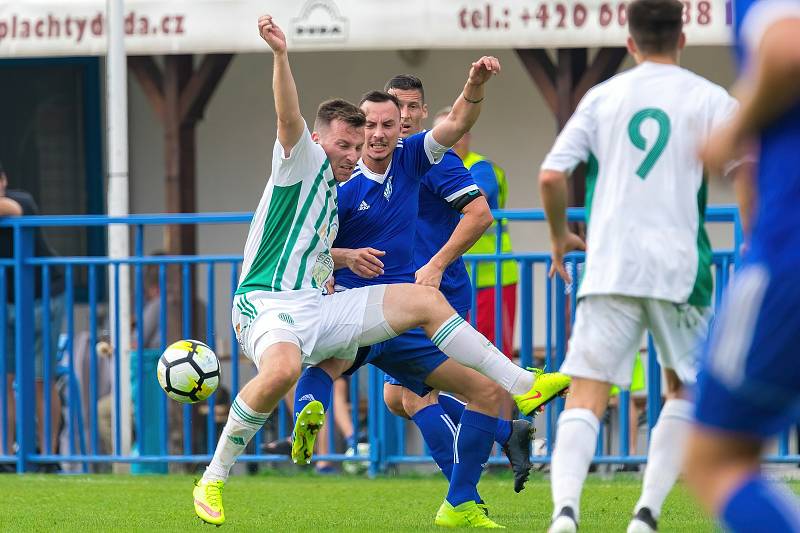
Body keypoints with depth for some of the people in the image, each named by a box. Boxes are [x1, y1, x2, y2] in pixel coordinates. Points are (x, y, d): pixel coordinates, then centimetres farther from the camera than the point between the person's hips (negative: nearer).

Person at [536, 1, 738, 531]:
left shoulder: (602, 96, 8)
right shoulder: (709, 99, 4)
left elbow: (552, 175, 1)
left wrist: (560, 237, 18)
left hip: (610, 266, 0)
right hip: (679, 266, 0)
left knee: (586, 398, -3)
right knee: (685, 390, 19)